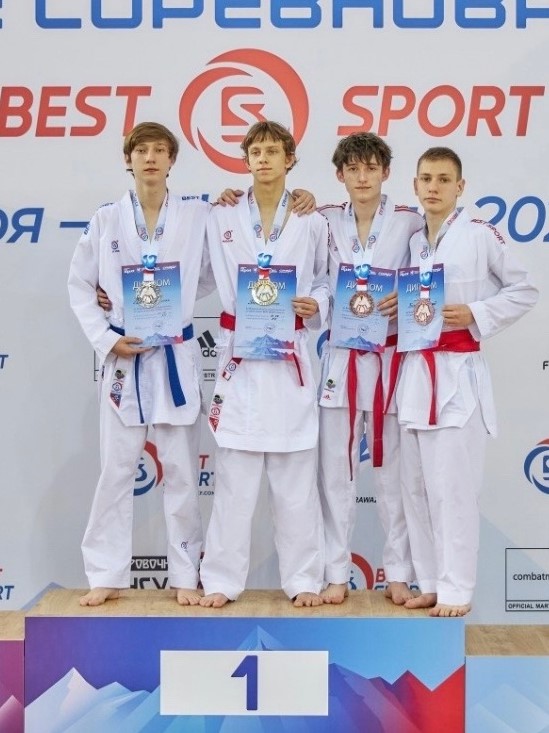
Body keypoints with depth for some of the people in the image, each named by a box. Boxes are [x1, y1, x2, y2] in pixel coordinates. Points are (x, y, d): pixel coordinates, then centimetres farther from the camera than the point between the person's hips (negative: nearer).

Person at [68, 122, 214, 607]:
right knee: (116, 468, 5)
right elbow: (80, 287, 4)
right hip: (122, 354, 0)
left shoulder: (197, 217, 0)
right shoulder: (106, 220, 2)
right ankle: (107, 576, 15)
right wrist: (106, 339, -7)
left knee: (182, 469, 5)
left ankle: (185, 575, 16)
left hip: (176, 355, 0)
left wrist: (176, 302, -8)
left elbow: (214, 275, 5)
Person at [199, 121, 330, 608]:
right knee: (234, 476, 2)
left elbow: (325, 279, 12)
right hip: (239, 354, 0)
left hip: (291, 358, 0)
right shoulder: (223, 218, 6)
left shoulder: (311, 220, 5)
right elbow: (216, 283, 10)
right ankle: (223, 579, 12)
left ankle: (303, 578, 15)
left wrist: (317, 306, -6)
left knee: (296, 478, 4)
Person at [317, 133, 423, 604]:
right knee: (336, 471, 4)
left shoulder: (409, 223, 0)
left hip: (391, 358, -1)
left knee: (394, 470, 4)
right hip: (339, 358, 1)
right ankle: (337, 573, 16)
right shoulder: (324, 222, 4)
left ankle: (399, 573, 17)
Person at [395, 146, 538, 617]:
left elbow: (525, 292, -1)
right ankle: (431, 583, 21)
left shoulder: (481, 236, -5)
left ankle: (456, 590, 5)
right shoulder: (411, 242, 11)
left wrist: (475, 314, -12)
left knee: (452, 487, -6)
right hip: (416, 372, 6)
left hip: (459, 373, -6)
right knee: (418, 486, 9)